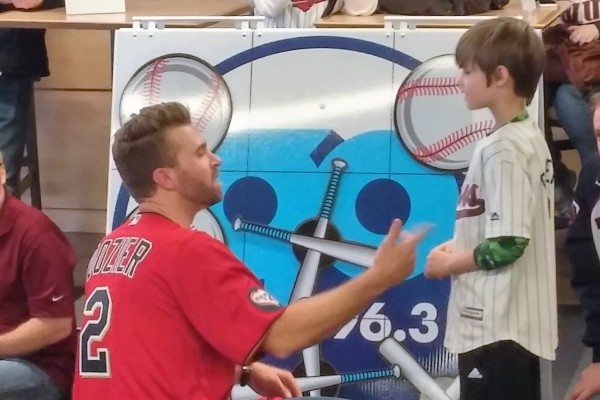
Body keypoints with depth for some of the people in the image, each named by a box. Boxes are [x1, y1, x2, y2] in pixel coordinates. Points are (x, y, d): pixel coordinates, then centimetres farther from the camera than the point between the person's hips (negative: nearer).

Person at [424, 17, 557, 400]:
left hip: (496, 326, -10)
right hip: (518, 322, 10)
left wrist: (450, 264, -8)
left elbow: (507, 243, -23)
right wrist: (458, 246, 9)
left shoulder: (502, 148, -18)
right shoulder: (529, 139, 11)